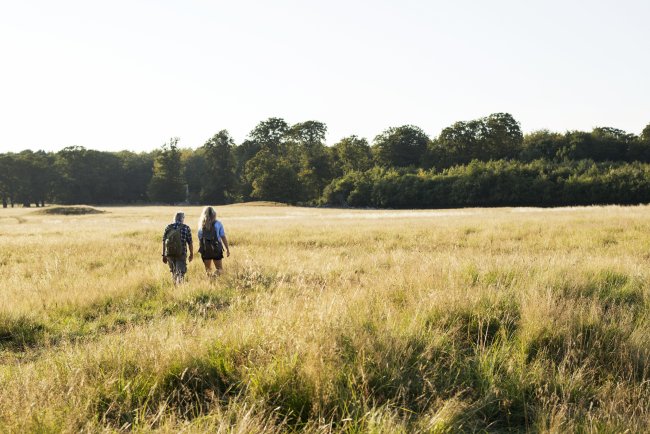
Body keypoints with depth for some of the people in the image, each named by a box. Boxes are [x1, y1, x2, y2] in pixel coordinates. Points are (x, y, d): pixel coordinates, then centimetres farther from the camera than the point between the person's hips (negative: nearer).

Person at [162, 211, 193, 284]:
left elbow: (164, 242, 4)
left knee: (173, 271, 20)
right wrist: (191, 254, 10)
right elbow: (190, 242, -1)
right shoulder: (186, 228, -1)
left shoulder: (168, 227, 5)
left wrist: (164, 255, 8)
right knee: (180, 272, -3)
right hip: (181, 253, -3)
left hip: (169, 253, 3)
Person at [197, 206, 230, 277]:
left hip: (205, 250, 2)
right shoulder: (218, 224, -4)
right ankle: (215, 275, -24)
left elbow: (200, 238, 1)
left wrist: (201, 249, 11)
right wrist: (227, 249, 2)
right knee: (219, 268, 5)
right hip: (216, 250, -2)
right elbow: (223, 237, -5)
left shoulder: (201, 225, 0)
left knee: (208, 269, 17)